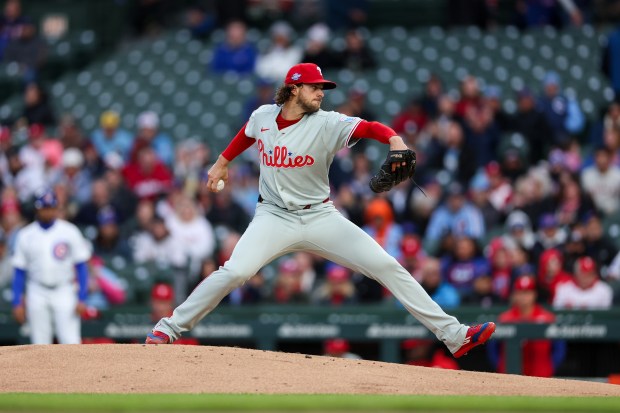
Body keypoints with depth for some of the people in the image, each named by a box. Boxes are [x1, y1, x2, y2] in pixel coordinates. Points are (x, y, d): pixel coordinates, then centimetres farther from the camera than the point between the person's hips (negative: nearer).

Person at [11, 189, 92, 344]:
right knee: (40, 346, 2)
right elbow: (19, 271, 7)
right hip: (37, 295, 2)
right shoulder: (26, 235, 4)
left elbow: (81, 266, 0)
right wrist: (17, 303, 1)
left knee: (71, 342, -10)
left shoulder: (70, 231, -1)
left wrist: (81, 299, -7)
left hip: (64, 293, -2)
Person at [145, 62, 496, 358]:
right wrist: (223, 162, 31)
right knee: (235, 272, -25)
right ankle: (170, 328, -10)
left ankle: (453, 335, -6)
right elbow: (247, 134, 23)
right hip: (275, 217, 0)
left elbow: (367, 127, -26)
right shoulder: (263, 116, -1)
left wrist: (395, 140, -45)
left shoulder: (327, 124, -10)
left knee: (387, 267, -8)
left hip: (320, 217, 0)